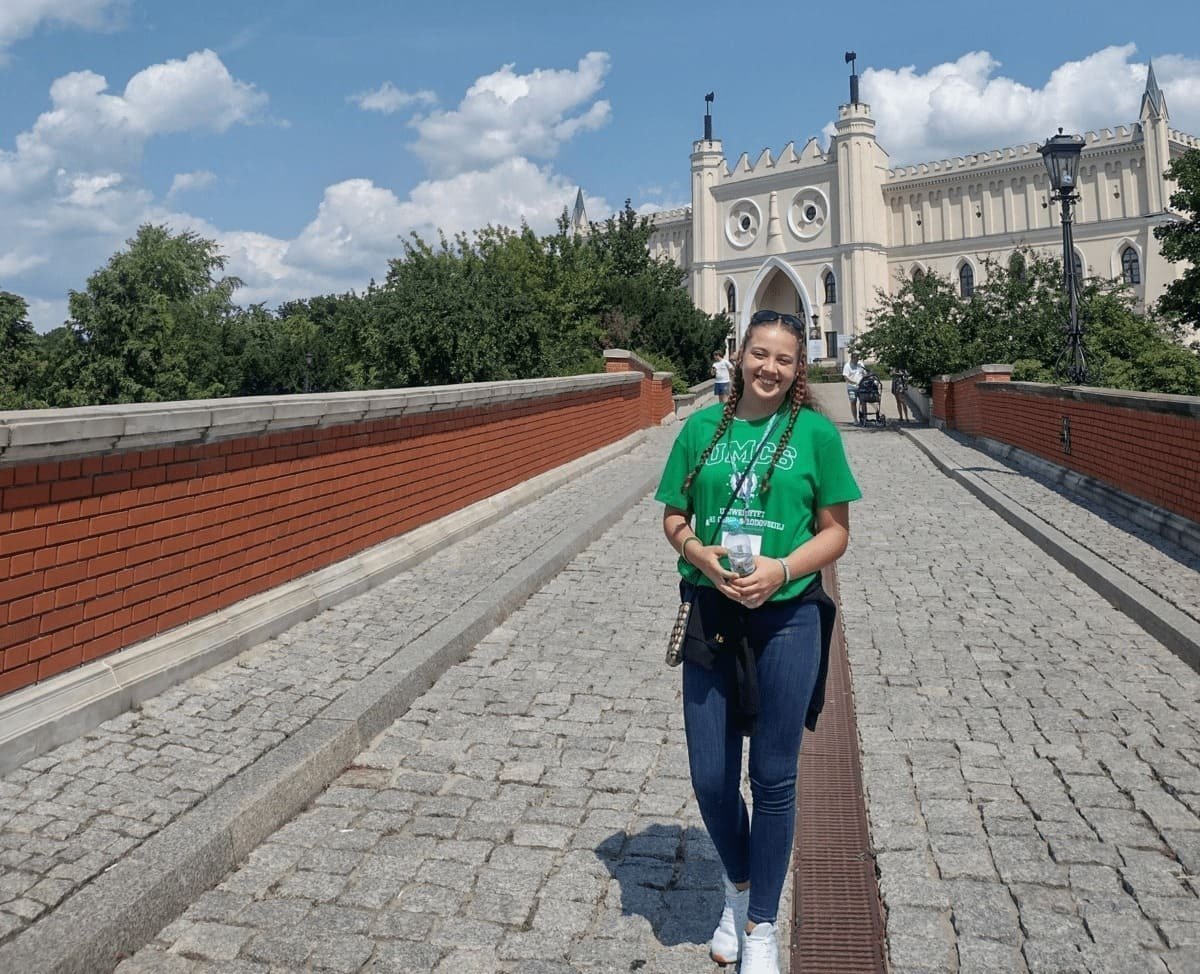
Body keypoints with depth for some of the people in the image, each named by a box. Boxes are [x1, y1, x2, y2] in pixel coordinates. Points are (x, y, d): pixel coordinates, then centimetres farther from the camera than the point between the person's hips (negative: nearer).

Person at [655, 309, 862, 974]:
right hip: (710, 615, 2)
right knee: (710, 778, 8)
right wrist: (701, 554, -14)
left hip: (787, 618, -2)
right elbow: (674, 517, 7)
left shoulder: (815, 432, -2)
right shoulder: (702, 427, 3)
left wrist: (783, 569, -17)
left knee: (774, 778, 9)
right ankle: (737, 887, 40)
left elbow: (836, 530, 0)